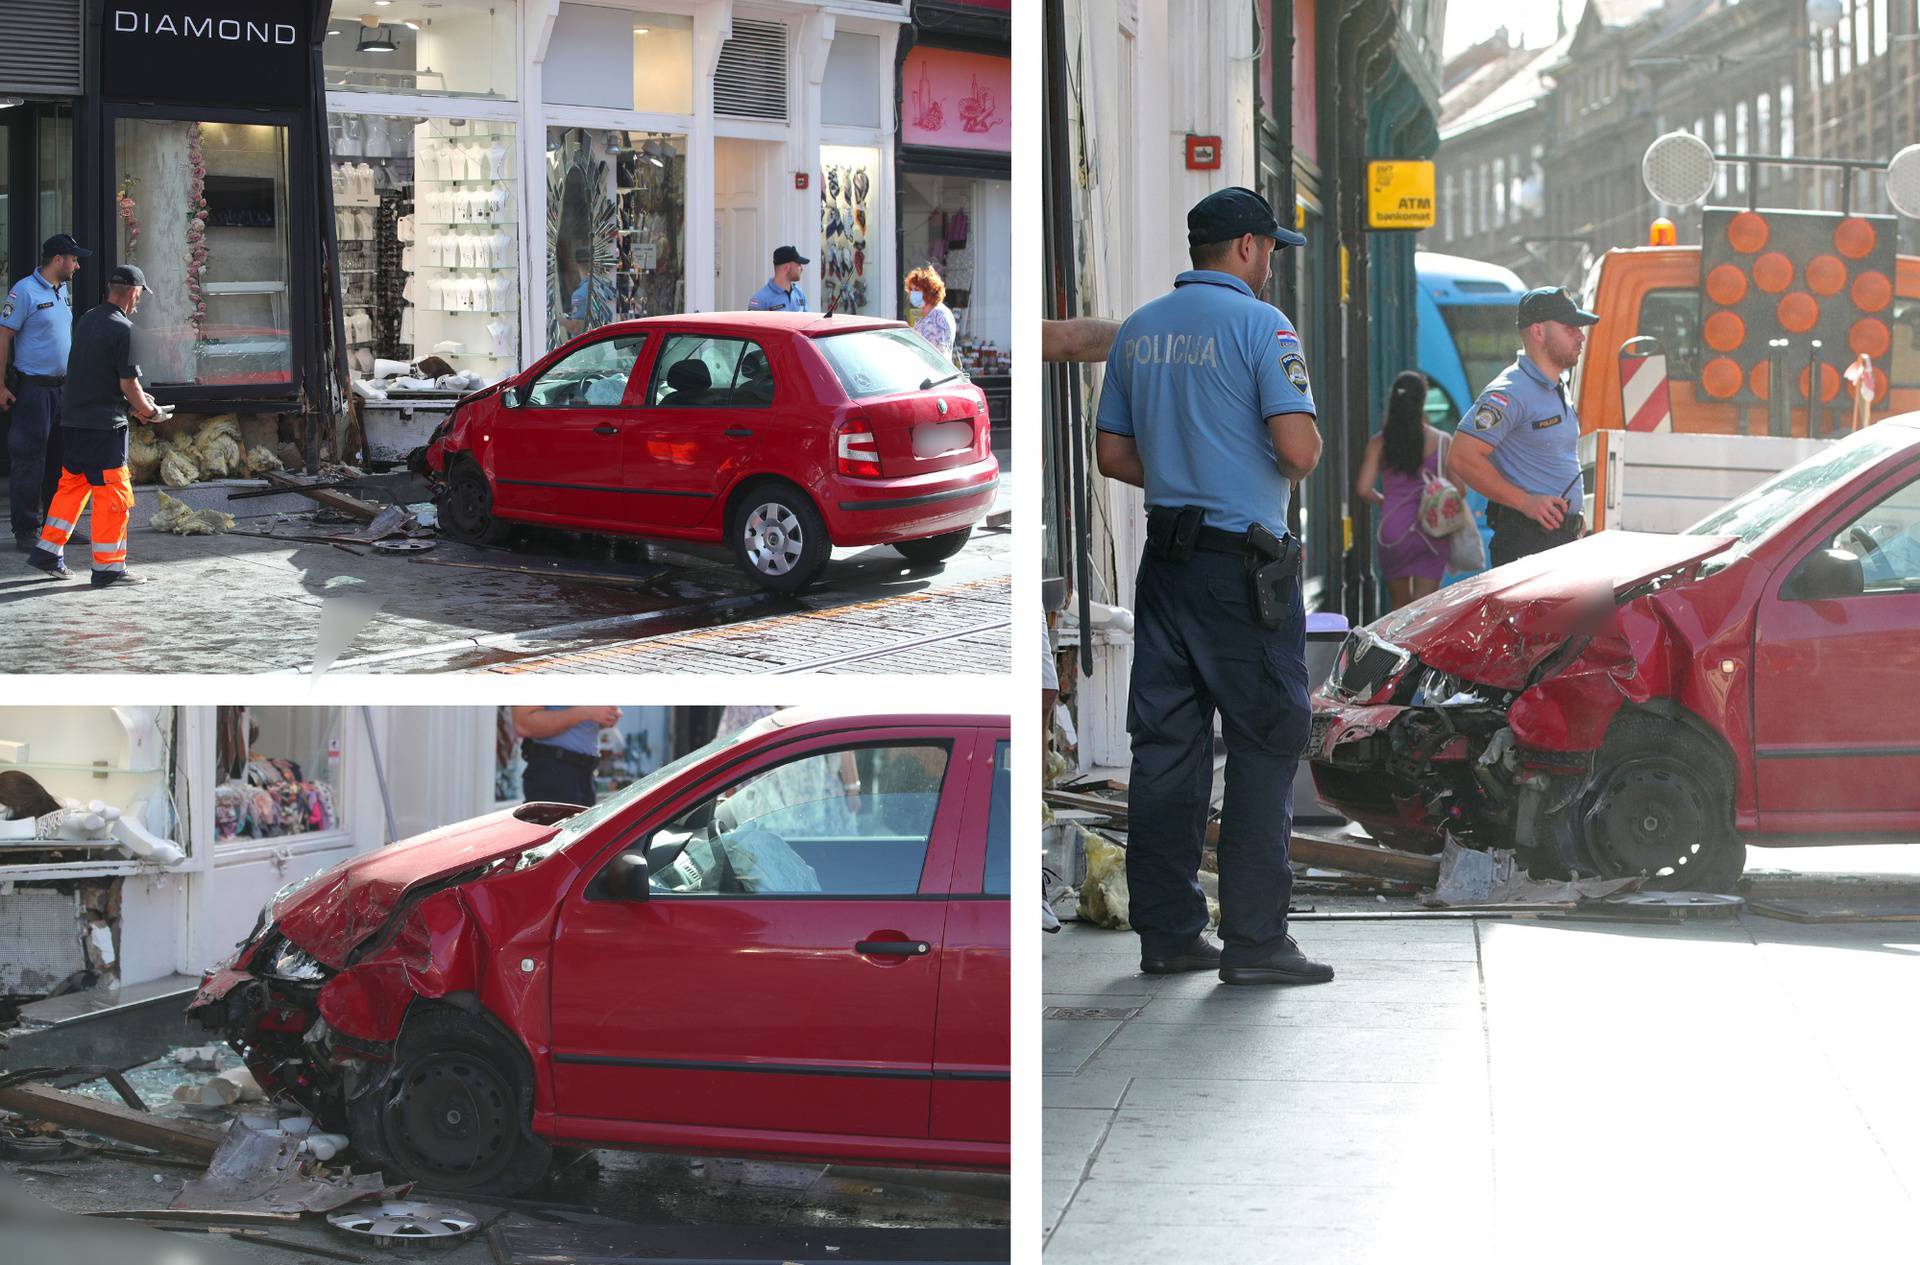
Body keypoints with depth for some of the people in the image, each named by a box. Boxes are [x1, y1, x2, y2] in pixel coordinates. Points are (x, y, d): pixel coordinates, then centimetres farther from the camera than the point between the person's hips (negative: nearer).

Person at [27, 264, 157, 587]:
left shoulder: (87, 319, 9)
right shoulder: (122, 328, -15)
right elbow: (129, 383, -16)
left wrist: (133, 400, 19)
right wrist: (146, 408, 3)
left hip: (72, 419, 8)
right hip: (105, 423, -8)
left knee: (72, 483, 18)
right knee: (112, 494, -1)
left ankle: (48, 552, 20)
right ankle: (108, 567, 2)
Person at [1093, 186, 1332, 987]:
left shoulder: (1136, 331, 11)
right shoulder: (1259, 324, -10)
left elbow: (1112, 455, 15)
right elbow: (1298, 448, -19)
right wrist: (1302, 457, 3)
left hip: (1165, 557, 7)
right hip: (1243, 563, -7)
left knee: (1166, 745, 9)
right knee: (1265, 746, -1)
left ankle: (1166, 934, 12)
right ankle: (1254, 938, -3)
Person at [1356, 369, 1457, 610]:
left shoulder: (1379, 443, -1)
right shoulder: (1441, 441, -4)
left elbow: (1363, 489, -5)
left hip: (1393, 531, 1)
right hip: (1431, 533, -1)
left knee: (1399, 603, 18)